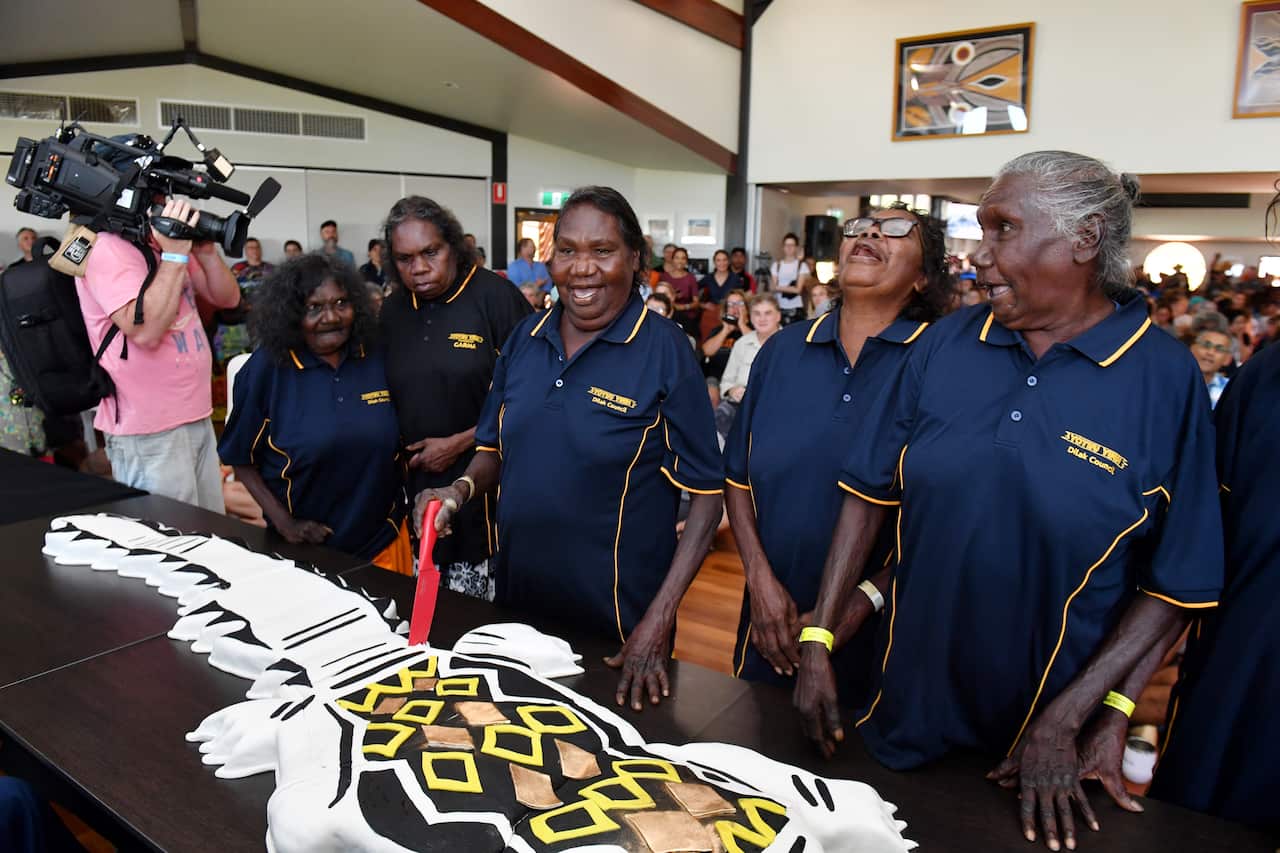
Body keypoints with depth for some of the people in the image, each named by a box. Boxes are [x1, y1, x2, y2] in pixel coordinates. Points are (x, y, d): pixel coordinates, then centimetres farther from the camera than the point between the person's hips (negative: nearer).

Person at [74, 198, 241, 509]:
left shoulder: (168, 242, 11)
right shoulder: (106, 249, -13)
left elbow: (227, 298, 12)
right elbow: (145, 331, -24)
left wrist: (206, 252, -5)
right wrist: (174, 256, -21)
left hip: (198, 417, 8)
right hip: (150, 431, -8)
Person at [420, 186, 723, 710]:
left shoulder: (664, 350, -14)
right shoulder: (524, 339, 1)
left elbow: (706, 493, -12)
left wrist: (659, 620, -18)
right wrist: (463, 489, -11)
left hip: (618, 623, -5)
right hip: (516, 598, 5)